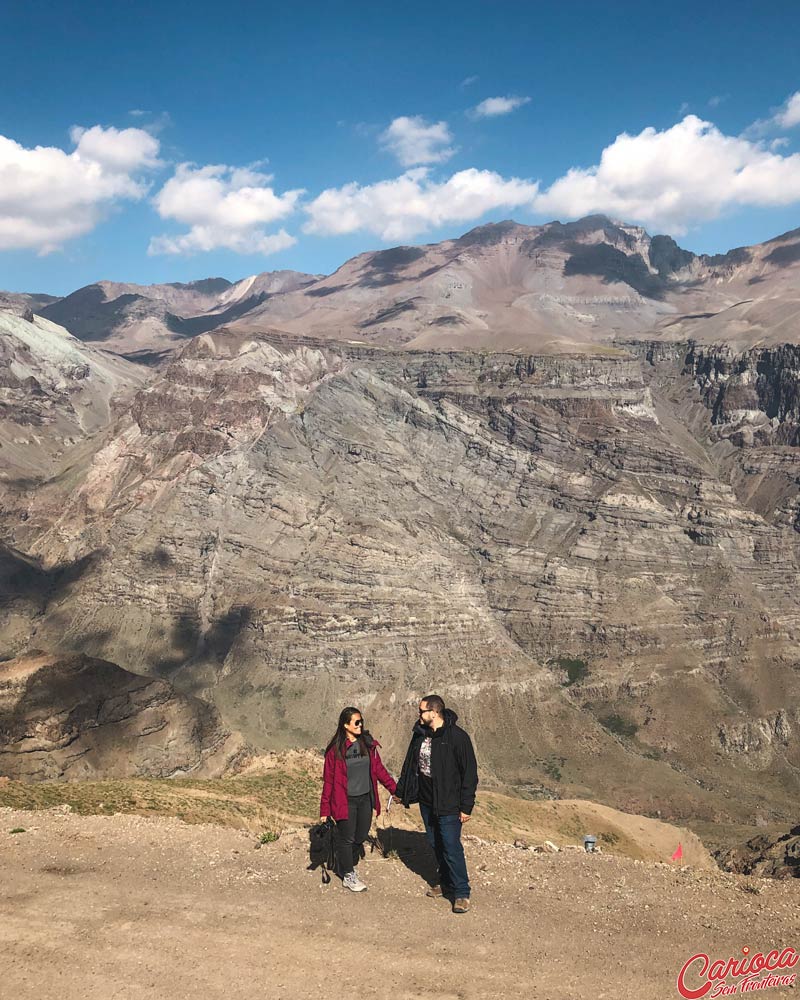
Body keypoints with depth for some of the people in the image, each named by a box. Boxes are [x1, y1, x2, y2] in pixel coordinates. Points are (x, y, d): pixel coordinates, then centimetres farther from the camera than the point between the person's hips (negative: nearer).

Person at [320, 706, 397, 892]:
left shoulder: (368, 744, 2)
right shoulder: (335, 750, -10)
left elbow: (379, 769, 9)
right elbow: (328, 780, -7)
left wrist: (395, 789, 4)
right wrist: (325, 810, -7)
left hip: (366, 799, 5)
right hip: (345, 801, -4)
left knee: (360, 837, 12)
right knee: (347, 838, 5)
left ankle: (347, 866, 35)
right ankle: (348, 876, 22)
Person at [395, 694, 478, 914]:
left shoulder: (457, 737, -17)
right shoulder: (420, 734, 4)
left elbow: (469, 772, -15)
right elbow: (410, 764, 17)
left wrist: (466, 806, -16)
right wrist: (401, 791, 20)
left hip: (448, 804, -7)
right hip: (426, 801, 7)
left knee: (451, 846, -7)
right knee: (436, 844, 15)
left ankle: (461, 893, 5)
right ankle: (446, 883, 31)